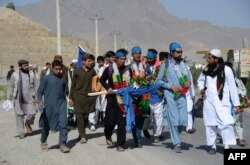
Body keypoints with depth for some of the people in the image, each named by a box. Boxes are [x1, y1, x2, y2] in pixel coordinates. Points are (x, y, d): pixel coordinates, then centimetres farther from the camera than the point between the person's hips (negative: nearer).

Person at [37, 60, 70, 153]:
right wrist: (39, 100, -20)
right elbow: (40, 91, -3)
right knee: (46, 125, 9)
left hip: (61, 104, 2)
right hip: (49, 105, -2)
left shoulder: (63, 79, 7)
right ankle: (43, 143, 29)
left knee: (63, 124, -10)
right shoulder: (47, 79, -3)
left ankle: (63, 144, -7)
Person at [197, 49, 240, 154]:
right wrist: (201, 88, 1)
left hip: (222, 103, -4)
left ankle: (228, 147, -12)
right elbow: (200, 80, 23)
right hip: (209, 102, 4)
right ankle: (212, 146, 20)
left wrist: (236, 104, -7)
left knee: (226, 123, -15)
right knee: (210, 124, 9)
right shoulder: (206, 70, 5)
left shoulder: (226, 70, -8)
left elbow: (232, 87, -5)